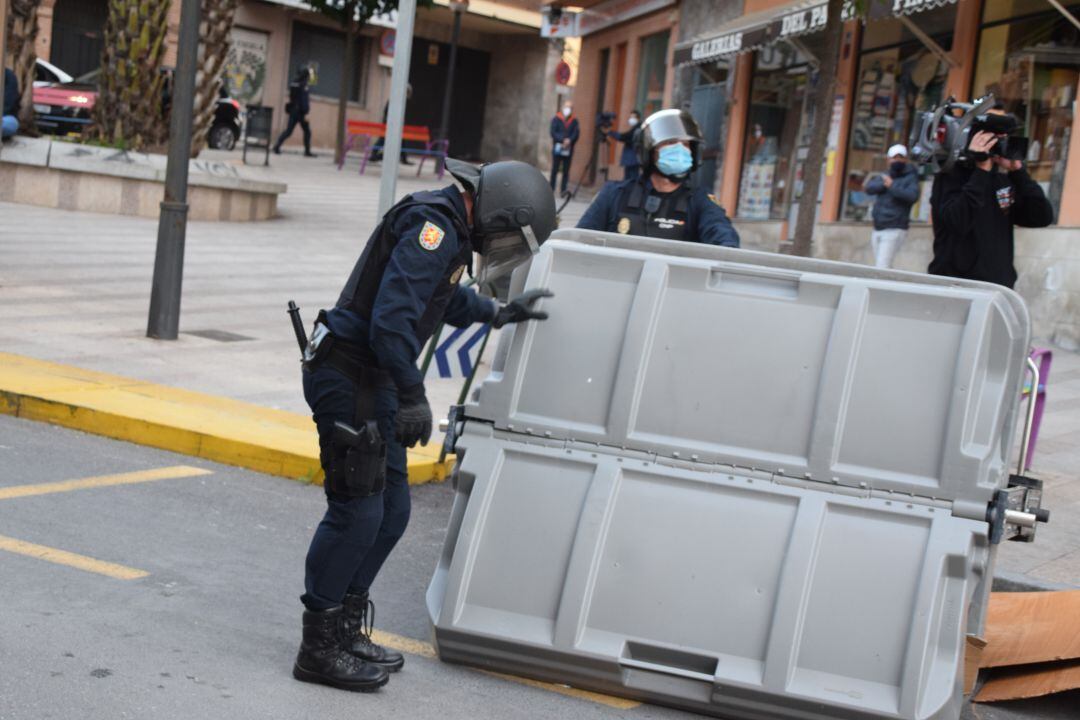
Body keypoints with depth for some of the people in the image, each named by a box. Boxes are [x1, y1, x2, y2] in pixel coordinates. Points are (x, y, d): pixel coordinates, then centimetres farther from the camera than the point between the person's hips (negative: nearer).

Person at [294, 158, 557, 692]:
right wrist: (413, 397, -26)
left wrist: (497, 314, 42)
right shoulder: (433, 226, -18)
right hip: (348, 379, -11)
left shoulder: (449, 229, 15)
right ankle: (320, 648, 0)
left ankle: (346, 631, 23)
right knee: (357, 512, -9)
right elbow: (392, 316, -27)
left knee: (390, 510, 13)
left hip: (373, 383, 11)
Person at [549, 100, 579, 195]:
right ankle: (551, 189, 7)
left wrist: (569, 141, -18)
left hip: (568, 149, 1)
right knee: (554, 169, 2)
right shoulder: (556, 119, 3)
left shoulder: (574, 121, 8)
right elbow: (553, 132, -5)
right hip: (557, 148, -1)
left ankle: (563, 189, -1)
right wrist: (563, 140, -16)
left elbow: (576, 134, -1)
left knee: (566, 171, -1)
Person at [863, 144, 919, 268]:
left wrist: (892, 186, -19)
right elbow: (869, 188, -1)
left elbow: (913, 196, -20)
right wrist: (883, 184, -17)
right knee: (880, 266, 9)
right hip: (877, 230, 7)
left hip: (894, 230, -7)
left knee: (882, 267, -15)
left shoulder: (910, 178, -2)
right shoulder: (883, 177, 16)